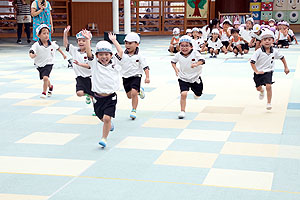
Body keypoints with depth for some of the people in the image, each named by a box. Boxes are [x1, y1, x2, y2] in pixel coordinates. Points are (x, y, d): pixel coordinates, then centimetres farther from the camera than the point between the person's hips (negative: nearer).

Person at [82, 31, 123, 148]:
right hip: (98, 96, 2)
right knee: (102, 118, 17)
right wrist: (87, 39, -15)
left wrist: (114, 40, 7)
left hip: (110, 97, -2)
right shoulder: (95, 64, 1)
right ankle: (109, 124, 52)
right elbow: (88, 53, -9)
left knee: (107, 117, -14)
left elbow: (120, 52, -1)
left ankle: (104, 138, 0)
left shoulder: (114, 63, 3)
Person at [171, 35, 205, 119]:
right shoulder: (178, 55, -8)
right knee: (183, 94, -20)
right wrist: (175, 68, -7)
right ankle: (182, 111, -8)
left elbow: (202, 60, -26)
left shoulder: (195, 53, -16)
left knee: (198, 94, 18)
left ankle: (196, 93, 58)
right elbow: (173, 61, 10)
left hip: (195, 78, 0)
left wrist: (196, 64, -45)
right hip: (183, 78, 0)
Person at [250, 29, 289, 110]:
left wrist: (286, 67, 13)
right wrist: (256, 71, -23)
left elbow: (282, 57, 11)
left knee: (268, 86, -19)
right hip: (259, 72, 0)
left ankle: (269, 103, -5)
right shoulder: (259, 51, -16)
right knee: (258, 87, 13)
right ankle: (262, 91, 52)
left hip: (268, 71, 0)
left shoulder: (275, 51, -7)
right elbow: (252, 62, -17)